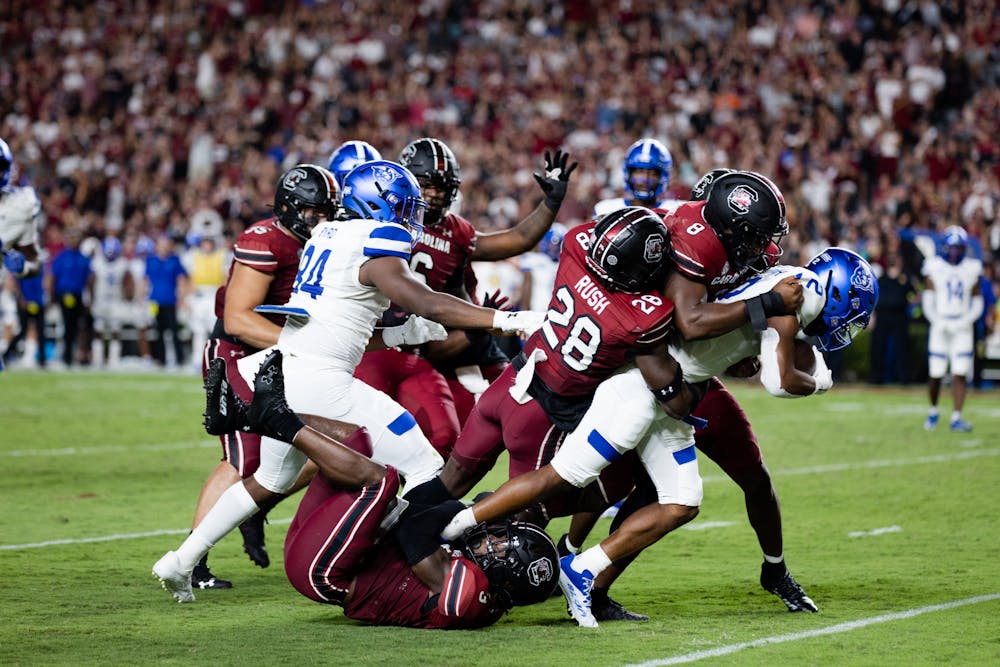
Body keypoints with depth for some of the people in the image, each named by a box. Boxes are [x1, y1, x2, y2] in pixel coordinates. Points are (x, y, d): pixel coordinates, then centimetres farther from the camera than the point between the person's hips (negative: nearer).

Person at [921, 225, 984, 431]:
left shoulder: (971, 269, 5)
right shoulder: (934, 267, 0)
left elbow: (977, 302, 8)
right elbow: (927, 299, -1)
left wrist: (966, 320, -8)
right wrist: (938, 322, -13)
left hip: (962, 329, 1)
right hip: (940, 328, -1)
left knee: (960, 374, -7)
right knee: (935, 374, 1)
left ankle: (956, 417, -6)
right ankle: (933, 411, 25)